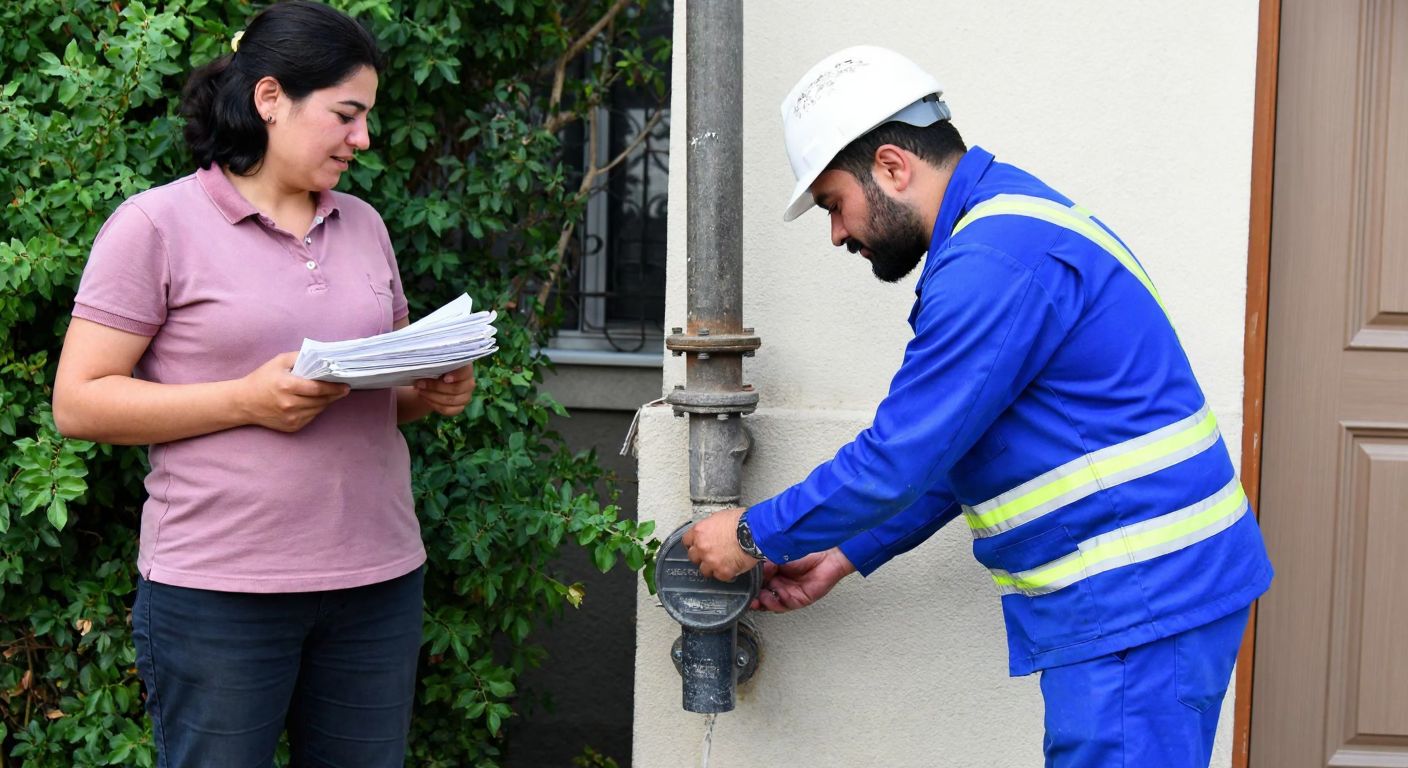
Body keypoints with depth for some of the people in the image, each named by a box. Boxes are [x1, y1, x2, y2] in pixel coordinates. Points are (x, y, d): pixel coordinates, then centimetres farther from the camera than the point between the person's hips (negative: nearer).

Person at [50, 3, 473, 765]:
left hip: (378, 580, 5)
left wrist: (432, 394, -1)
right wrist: (246, 401, -18)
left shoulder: (363, 225, 14)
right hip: (219, 590, -5)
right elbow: (78, 403, -9)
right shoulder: (157, 225, -5)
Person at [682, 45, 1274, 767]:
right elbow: (949, 450, 22)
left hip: (1138, 599, -10)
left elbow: (901, 457, -17)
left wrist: (757, 536, -3)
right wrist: (843, 554, 20)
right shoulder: (1007, 217, 16)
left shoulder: (997, 264, -19)